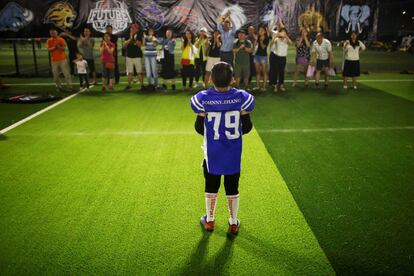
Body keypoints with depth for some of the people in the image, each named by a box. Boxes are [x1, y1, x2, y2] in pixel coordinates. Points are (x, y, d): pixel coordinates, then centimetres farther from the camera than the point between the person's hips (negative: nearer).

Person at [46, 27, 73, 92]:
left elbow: (64, 48, -4)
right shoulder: (49, 41, 7)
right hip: (54, 60, 2)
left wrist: (58, 46, -19)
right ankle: (59, 87, 12)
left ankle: (70, 86, -1)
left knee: (66, 73, -4)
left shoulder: (61, 39, 1)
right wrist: (54, 47, -15)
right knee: (55, 75, 3)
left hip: (62, 59, -2)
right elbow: (49, 49, -1)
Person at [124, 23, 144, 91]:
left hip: (137, 56, -3)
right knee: (129, 72, 8)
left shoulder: (139, 36, 1)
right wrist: (130, 38, -13)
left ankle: (142, 85, 1)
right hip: (129, 56, 3)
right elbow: (125, 44, -4)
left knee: (139, 72, -3)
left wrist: (135, 39, -22)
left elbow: (140, 45, -11)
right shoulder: (128, 36, 8)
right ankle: (129, 84, 16)